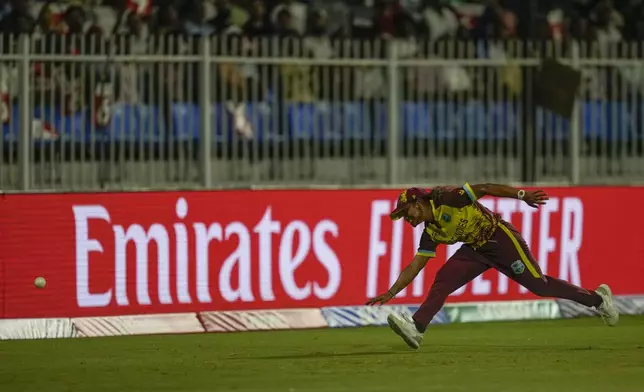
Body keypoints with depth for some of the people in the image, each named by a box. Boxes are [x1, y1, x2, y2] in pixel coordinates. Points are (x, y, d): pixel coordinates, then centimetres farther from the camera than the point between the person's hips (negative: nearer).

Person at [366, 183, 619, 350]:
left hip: (500, 238, -7)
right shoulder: (431, 232, 5)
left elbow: (483, 189, -19)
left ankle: (596, 298, 12)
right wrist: (390, 293, 3)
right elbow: (415, 266, 9)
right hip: (477, 249, 7)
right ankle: (417, 329, -24)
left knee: (538, 285, -4)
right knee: (444, 280, -11)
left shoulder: (445, 199, -17)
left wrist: (521, 195, -25)